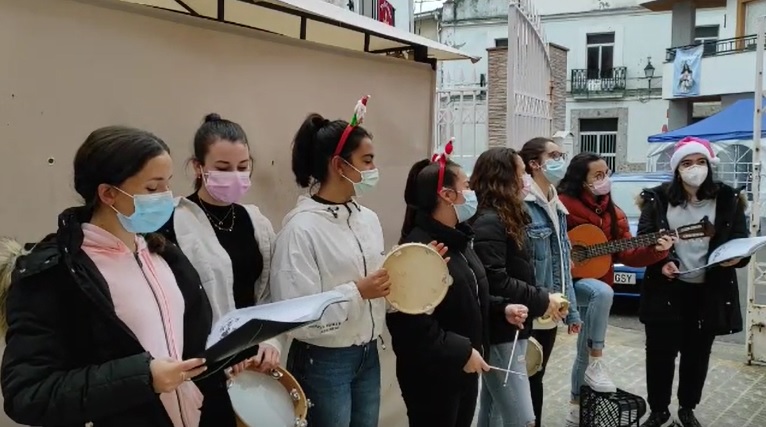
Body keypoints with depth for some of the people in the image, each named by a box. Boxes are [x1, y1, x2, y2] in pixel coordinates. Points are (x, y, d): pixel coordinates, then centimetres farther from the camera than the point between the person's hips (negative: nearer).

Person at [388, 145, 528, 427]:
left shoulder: (458, 240, 11)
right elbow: (411, 323, -30)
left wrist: (502, 310, 4)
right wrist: (460, 352, -23)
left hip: (466, 368, 9)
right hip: (432, 374, -9)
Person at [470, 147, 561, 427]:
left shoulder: (504, 219, 15)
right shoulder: (488, 222, -17)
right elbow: (495, 282, -24)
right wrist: (542, 301, -15)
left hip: (509, 331, 10)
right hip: (501, 335, -10)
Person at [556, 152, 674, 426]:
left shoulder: (613, 213, 7)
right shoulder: (563, 204, -13)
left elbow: (627, 255, 1)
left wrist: (657, 250, -15)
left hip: (596, 286, 7)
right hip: (568, 282, -7)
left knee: (584, 350, 14)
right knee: (602, 292, -37)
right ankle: (596, 363, -26)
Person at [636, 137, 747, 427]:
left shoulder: (728, 199, 1)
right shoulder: (658, 198, -1)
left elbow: (741, 243, 4)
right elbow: (643, 240, 0)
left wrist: (736, 258, -18)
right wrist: (661, 262, -16)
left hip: (708, 291, 1)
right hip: (666, 289, -1)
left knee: (697, 355, 12)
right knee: (660, 353, 3)